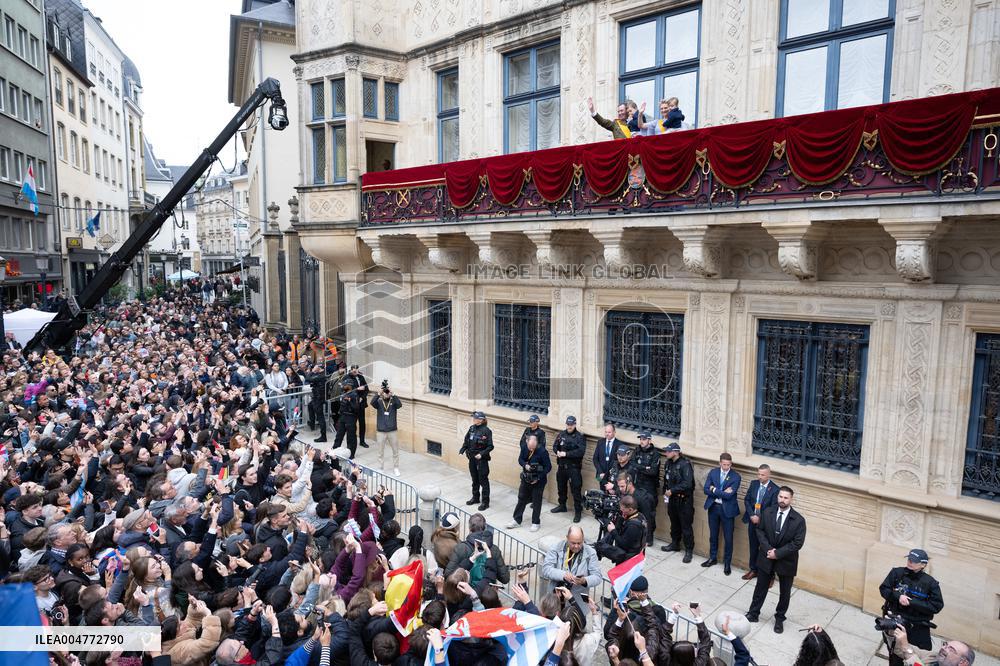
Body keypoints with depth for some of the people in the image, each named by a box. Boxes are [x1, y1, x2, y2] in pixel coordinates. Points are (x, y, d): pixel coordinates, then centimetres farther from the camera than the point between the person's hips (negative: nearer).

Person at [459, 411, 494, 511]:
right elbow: (466, 441, 9)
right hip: (472, 458, 7)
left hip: (482, 459, -6)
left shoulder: (486, 431, -17)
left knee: (483, 480, 2)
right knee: (474, 479, 20)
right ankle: (475, 497, 37)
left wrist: (482, 454, -26)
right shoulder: (472, 428, 1)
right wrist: (462, 450, -4)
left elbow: (490, 446, -16)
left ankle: (485, 502, 12)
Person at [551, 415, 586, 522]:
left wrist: (566, 454, -22)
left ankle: (578, 511, 8)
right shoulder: (561, 435, 6)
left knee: (576, 489, -3)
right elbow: (555, 446, 9)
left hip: (574, 467, -6)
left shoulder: (580, 437, -10)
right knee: (561, 486, 19)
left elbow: (581, 451, -20)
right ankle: (562, 506, 39)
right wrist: (558, 452, -14)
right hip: (561, 466, 6)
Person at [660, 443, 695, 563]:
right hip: (672, 499, 7)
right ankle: (675, 544, 36)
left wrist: (672, 490, -21)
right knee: (674, 523, 20)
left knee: (686, 526, 0)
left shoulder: (685, 464, -19)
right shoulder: (668, 463, 4)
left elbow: (687, 484, -25)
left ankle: (689, 550, 10)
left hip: (684, 500, -7)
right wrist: (665, 492, 7)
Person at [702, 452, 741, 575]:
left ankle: (727, 563, 23)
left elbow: (729, 495, -21)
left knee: (728, 537, 6)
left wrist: (714, 490, -14)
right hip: (713, 507, 3)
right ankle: (713, 558, 35)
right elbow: (706, 490, -8)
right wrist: (722, 492, -18)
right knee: (713, 535, 17)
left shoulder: (736, 476, -13)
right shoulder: (713, 472, -2)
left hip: (727, 509, -3)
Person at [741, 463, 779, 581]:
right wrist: (752, 515, -9)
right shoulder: (754, 483, 0)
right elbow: (746, 500, 3)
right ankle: (753, 570, 32)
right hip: (752, 521, 4)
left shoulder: (775, 489, -14)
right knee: (753, 547, 16)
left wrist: (760, 518, -16)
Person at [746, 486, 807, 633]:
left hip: (786, 561, -2)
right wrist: (768, 549, -15)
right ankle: (753, 613, 31)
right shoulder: (767, 513, -7)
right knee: (760, 588, 15)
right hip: (766, 558, 2)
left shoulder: (798, 520, -16)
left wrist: (778, 553, -18)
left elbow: (798, 543, -16)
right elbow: (760, 531, -1)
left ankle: (779, 618, 35)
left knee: (784, 592, 15)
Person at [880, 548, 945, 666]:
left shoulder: (930, 582, -12)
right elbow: (883, 589, -4)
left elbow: (937, 606, -15)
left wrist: (911, 602, -22)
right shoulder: (897, 572, -8)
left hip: (918, 628, -2)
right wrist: (898, 596, -22)